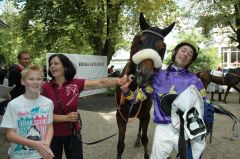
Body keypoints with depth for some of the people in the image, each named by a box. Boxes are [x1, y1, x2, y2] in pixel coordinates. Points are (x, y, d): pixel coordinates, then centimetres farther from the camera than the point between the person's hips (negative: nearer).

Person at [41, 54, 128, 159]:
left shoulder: (76, 84, -8)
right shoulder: (46, 88, -11)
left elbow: (100, 83, -18)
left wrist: (119, 80, -31)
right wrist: (66, 117, -21)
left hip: (72, 133, 1)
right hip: (53, 135, 0)